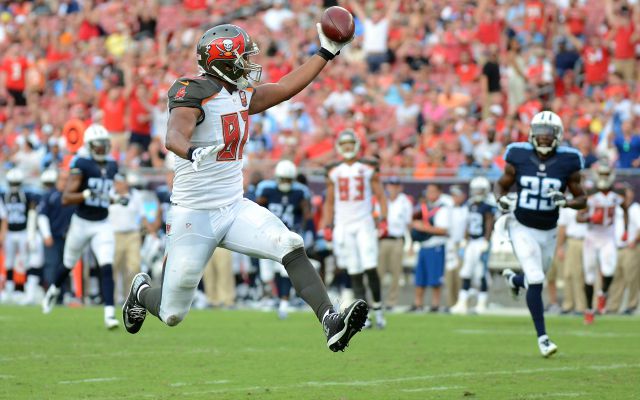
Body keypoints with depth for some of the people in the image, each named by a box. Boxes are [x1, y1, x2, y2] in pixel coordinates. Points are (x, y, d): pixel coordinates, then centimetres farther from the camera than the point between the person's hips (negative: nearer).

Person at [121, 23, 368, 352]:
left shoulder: (241, 96, 9)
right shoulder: (194, 93, -17)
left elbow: (286, 89, 21)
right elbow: (174, 137, -34)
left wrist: (326, 53, 19)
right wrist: (193, 152, -56)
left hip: (234, 210, 7)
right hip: (194, 215, -7)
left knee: (292, 248, -19)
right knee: (172, 315, 3)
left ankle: (330, 323, -27)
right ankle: (142, 291, 38)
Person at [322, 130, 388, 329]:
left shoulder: (369, 168, 2)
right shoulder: (334, 172, 8)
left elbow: (380, 196, 4)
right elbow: (329, 202, 14)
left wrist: (383, 220, -7)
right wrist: (327, 226, 6)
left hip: (364, 223, -2)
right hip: (343, 226, 2)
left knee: (370, 268, -13)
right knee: (355, 273, 1)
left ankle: (378, 310, 0)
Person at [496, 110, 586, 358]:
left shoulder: (567, 162, -8)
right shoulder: (519, 157, -8)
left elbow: (582, 198, 0)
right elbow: (501, 185, 6)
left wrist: (565, 202, -21)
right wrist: (501, 200, -16)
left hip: (548, 232, 3)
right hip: (522, 228, -2)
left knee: (535, 280, 17)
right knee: (536, 281, -14)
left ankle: (513, 279, 55)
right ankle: (542, 337, -5)